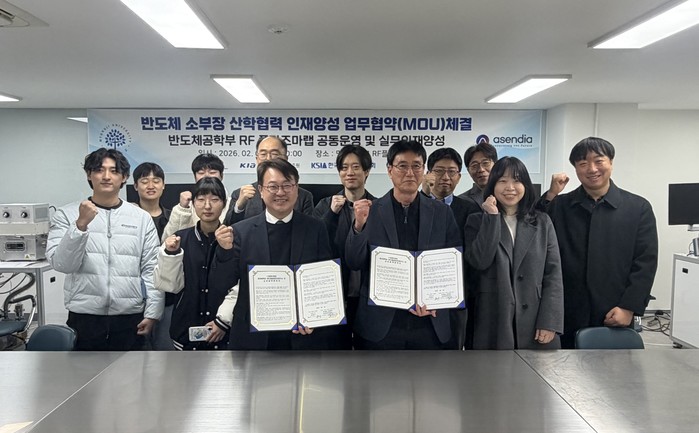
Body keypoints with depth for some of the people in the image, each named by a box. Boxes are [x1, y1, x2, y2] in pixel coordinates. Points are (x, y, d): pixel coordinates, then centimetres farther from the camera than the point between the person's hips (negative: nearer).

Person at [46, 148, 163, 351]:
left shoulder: (142, 218, 3)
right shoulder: (67, 215, 2)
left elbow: (151, 269, 2)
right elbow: (61, 264, -8)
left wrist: (152, 313, -3)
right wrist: (81, 224, -19)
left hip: (130, 318, 1)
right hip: (84, 317, 0)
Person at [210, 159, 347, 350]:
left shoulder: (315, 229, -3)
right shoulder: (241, 231, -4)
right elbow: (219, 285, -4)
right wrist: (225, 251, -20)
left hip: (307, 335, 0)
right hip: (254, 337, 0)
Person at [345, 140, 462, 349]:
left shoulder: (442, 212, 3)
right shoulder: (370, 211, -1)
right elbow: (353, 264, -4)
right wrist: (359, 225, -19)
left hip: (430, 324, 1)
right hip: (380, 324, -1)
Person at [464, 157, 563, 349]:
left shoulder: (542, 222, 9)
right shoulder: (477, 221, 5)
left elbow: (553, 274, 3)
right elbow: (479, 261, -12)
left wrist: (549, 322, -6)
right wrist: (492, 217, -10)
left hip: (536, 323, 1)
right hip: (494, 323, -1)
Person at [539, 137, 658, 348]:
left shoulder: (639, 207, 4)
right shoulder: (558, 205, 5)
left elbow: (645, 262, 1)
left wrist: (629, 308, -8)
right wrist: (550, 195, -11)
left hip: (616, 318, 0)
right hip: (567, 317, 0)